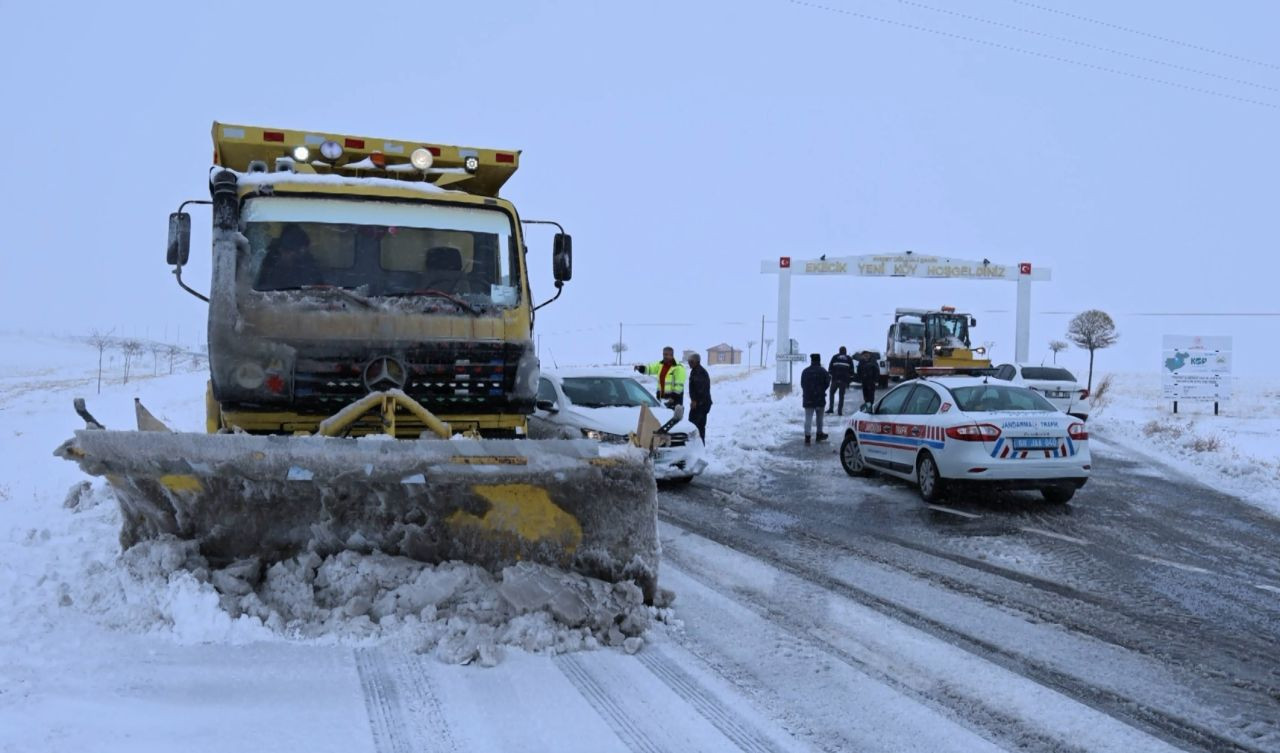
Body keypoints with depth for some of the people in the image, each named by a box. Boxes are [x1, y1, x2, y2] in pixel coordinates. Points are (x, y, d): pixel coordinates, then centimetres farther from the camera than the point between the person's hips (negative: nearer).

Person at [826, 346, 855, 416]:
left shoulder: (835, 357, 8)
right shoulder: (849, 359, 12)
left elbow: (830, 368, 4)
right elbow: (851, 370, 11)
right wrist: (849, 381, 15)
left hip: (835, 379, -1)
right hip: (844, 380, 1)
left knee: (832, 393, 14)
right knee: (841, 395, 6)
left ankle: (831, 408, 2)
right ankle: (840, 411, 2)